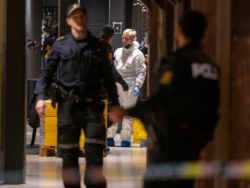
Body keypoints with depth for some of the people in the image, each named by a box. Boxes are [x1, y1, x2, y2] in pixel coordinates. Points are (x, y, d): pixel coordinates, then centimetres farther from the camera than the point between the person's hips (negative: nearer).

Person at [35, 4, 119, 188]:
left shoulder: (98, 47, 9)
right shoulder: (61, 45, 6)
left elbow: (108, 77, 13)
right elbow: (47, 72, 7)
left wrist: (116, 104, 9)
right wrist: (40, 96, -7)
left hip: (92, 104, 0)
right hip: (68, 104, 0)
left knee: (95, 149, -9)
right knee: (68, 151, 3)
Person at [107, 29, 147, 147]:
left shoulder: (137, 54, -2)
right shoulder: (118, 52, 15)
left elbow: (141, 72, -5)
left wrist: (137, 86, -16)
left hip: (130, 87, -5)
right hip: (116, 86, 5)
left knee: (128, 114, -1)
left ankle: (126, 139, 4)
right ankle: (110, 137, 5)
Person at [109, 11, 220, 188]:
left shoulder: (179, 61, -12)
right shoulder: (211, 65, 11)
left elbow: (162, 99, -18)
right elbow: (213, 108, 13)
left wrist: (127, 112, -15)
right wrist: (203, 138, 22)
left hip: (171, 140, -8)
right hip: (194, 139, 8)